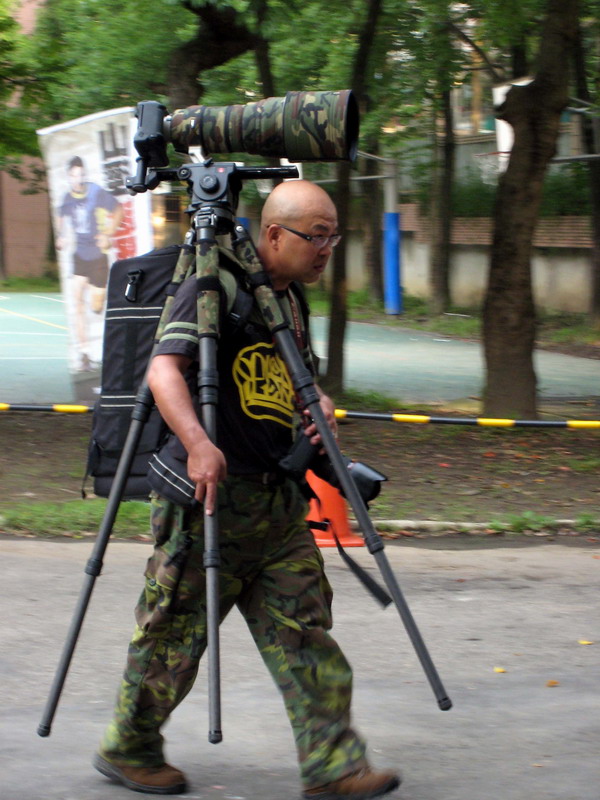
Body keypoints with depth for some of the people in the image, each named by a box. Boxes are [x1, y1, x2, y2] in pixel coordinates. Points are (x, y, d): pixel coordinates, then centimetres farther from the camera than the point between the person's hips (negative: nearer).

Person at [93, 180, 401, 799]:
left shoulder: (288, 299, 14)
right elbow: (164, 368, -25)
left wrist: (320, 406, 4)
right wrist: (198, 444, -40)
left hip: (279, 496, 8)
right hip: (211, 493, -8)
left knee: (304, 628, 2)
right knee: (176, 631, 3)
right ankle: (129, 750, 20)